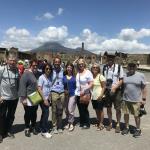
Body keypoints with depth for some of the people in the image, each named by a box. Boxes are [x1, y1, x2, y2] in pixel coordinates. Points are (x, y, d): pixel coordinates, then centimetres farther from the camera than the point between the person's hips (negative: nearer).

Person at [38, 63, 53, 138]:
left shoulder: (50, 77, 7)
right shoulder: (41, 77, -11)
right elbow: (39, 89, -15)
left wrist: (49, 98, 4)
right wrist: (44, 99, -16)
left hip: (47, 98, 6)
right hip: (43, 99, -6)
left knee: (44, 113, 14)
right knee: (46, 113, -6)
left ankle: (42, 128, 28)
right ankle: (44, 131, 6)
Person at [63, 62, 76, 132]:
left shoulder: (74, 76, -2)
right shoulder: (64, 77, 5)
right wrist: (64, 90, -6)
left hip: (73, 94, -3)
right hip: (66, 95, 4)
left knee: (70, 110, -7)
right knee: (67, 110, 13)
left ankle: (71, 124, 10)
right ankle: (68, 122, 29)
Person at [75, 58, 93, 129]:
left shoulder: (88, 72, -9)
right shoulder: (77, 72, 4)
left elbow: (91, 84, -12)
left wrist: (84, 90, -19)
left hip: (85, 94, -5)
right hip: (78, 93, 5)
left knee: (84, 109, 3)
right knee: (80, 109, 12)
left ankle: (87, 124, 20)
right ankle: (81, 122, 29)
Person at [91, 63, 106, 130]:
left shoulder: (100, 76, -9)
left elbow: (104, 87, -11)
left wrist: (101, 95, -19)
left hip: (99, 97, -5)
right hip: (93, 97, 5)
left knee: (100, 110, 3)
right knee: (96, 110, 15)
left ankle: (101, 124, 14)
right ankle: (98, 122, 28)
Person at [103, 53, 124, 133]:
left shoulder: (119, 67, -8)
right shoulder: (104, 67, 3)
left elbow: (121, 80, -7)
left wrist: (115, 87, -19)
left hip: (116, 90, -3)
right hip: (107, 90, 3)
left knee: (118, 108, 4)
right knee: (108, 108, 12)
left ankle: (118, 124, 23)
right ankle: (110, 123, 29)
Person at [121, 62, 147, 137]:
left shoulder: (141, 75, -3)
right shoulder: (125, 75, 3)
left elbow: (144, 88, -1)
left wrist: (144, 99, -4)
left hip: (136, 100, -3)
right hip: (126, 99, 3)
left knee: (136, 115, 6)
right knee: (126, 114, 12)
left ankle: (138, 129, 26)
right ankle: (126, 128, 31)